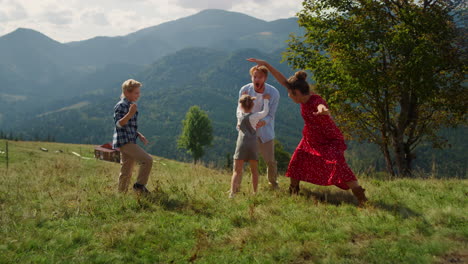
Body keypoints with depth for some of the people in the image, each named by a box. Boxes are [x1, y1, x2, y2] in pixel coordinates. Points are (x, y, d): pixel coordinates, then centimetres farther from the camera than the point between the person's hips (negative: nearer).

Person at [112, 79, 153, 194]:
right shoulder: (121, 106, -12)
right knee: (147, 160, -18)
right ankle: (140, 185, -7)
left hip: (130, 142, 10)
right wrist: (130, 114, -34)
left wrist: (139, 135, 16)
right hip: (124, 141, -10)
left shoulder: (130, 105, 19)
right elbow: (118, 124, -21)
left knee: (126, 173, 13)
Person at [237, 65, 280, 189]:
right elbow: (240, 109, -3)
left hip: (265, 132, 0)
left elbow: (270, 115, -11)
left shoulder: (273, 93, -16)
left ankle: (273, 183, 34)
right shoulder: (245, 90, -13)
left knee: (270, 161, 6)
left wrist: (263, 122, -34)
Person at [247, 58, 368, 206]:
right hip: (310, 141, 8)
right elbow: (283, 80, -2)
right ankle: (293, 192, 33)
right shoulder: (303, 99, -9)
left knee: (338, 164, -27)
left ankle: (361, 198, -24)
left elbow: (322, 108, -56)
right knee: (296, 162, 10)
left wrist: (323, 111, -81)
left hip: (330, 141, -8)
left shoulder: (316, 101, -30)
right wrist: (266, 64, -2)